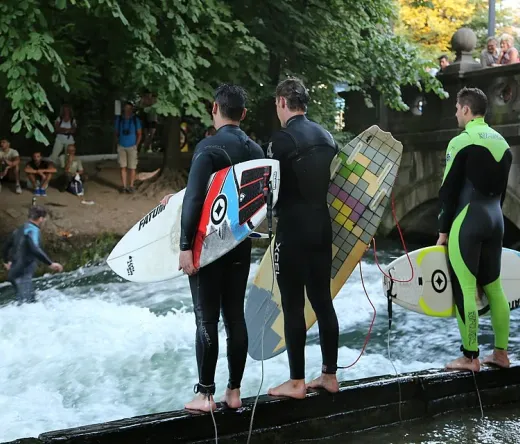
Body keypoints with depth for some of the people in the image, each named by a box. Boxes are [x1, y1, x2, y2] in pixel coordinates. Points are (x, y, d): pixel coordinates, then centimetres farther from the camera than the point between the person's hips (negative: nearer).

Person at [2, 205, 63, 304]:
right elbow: (35, 249, -32)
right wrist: (50, 263, -34)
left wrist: (7, 261, 45)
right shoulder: (33, 230, -14)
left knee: (30, 300, 16)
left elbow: (6, 246, 28)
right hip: (22, 274, -10)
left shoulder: (20, 230, 15)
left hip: (15, 272, 10)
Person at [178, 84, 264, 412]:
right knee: (235, 316, 10)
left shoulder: (209, 147, -13)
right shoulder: (255, 150, 8)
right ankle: (234, 391, 15)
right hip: (241, 243, 6)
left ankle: (205, 394, 4)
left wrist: (186, 246, -17)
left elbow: (194, 198, -20)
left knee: (207, 319, -1)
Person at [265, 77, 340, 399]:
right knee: (323, 301, 12)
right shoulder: (326, 137, 10)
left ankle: (297, 382, 4)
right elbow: (334, 182, 14)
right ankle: (330, 375, 19)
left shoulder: (283, 139, -12)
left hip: (293, 228, -7)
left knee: (293, 305, -1)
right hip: (322, 226, 7)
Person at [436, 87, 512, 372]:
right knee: (493, 286, 13)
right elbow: (501, 189, 16)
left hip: (467, 220, -8)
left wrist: (444, 229, -3)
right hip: (495, 219, 8)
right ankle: (501, 353, 18)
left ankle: (470, 357, -1)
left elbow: (449, 189, -10)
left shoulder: (462, 142, -10)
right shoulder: (502, 142, 12)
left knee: (464, 288, -4)